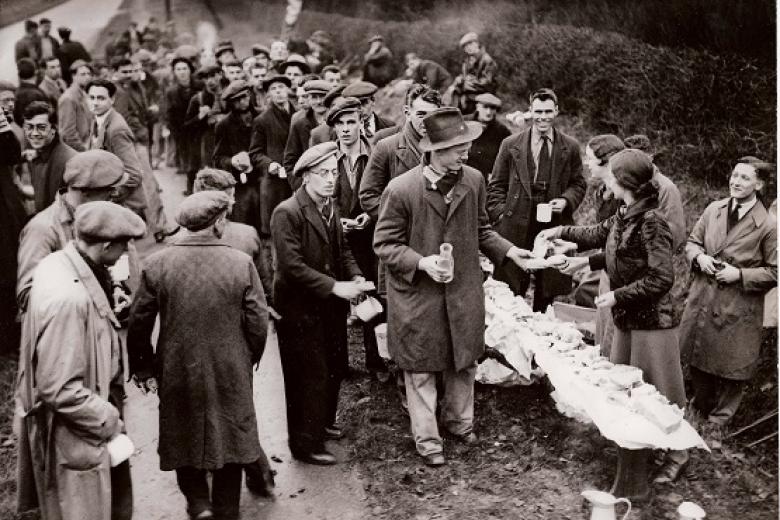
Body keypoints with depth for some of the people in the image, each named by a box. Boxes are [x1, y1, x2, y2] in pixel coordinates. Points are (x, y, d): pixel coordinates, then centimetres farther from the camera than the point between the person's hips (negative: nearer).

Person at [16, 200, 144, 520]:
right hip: (73, 433, -9)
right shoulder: (68, 296, -31)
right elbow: (59, 388, -28)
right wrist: (107, 419, -18)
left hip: (87, 421, 9)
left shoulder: (59, 264, -1)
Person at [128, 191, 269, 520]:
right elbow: (258, 322, -9)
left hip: (178, 373, 1)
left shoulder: (157, 264, -10)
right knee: (228, 441, 17)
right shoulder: (242, 263, -13)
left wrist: (142, 367, 9)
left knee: (185, 437, 22)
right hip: (230, 373, 0)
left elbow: (139, 322, -4)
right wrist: (250, 358, 9)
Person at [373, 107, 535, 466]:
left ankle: (458, 420, 43)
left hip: (464, 292, 4)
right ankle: (426, 438, 27)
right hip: (417, 294, -4)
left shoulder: (473, 180, -5)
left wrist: (507, 250, -5)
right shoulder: (401, 189, -19)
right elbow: (384, 244, -12)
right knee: (421, 369, 10)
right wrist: (422, 263, -25)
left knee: (464, 361, 19)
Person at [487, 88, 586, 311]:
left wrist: (566, 201, -6)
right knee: (511, 292, 2)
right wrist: (500, 214, -5)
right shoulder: (510, 145, 3)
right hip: (516, 226, -1)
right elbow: (496, 186, 7)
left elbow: (578, 184, 13)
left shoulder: (570, 148, 6)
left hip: (554, 225, 1)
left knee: (547, 292, 9)